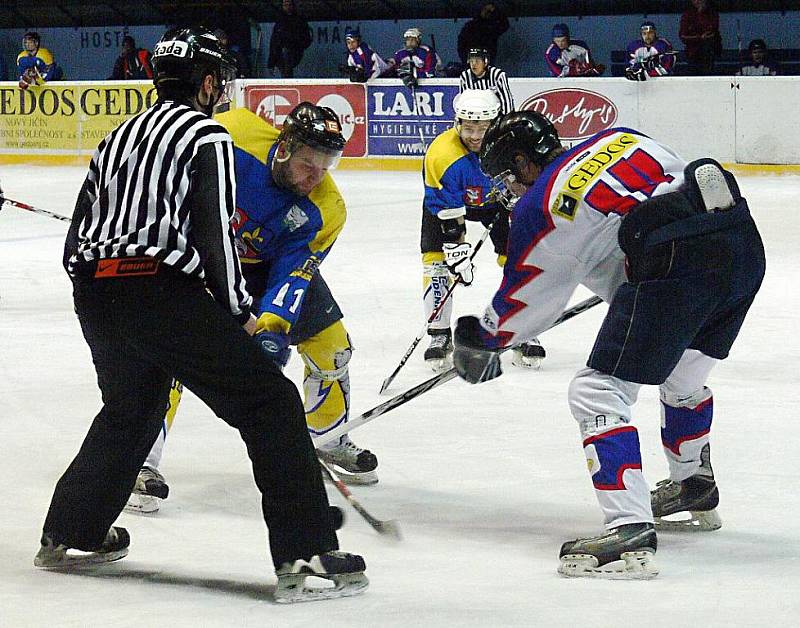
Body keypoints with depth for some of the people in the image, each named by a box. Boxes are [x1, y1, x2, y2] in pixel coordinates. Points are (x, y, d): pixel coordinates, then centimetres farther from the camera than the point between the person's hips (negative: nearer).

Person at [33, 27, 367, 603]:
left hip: (94, 294, 8)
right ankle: (304, 556, -13)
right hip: (162, 291, -8)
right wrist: (240, 313, 0)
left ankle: (71, 534, 39)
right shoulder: (206, 135, 0)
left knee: (132, 408, 31)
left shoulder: (120, 136, 22)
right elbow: (214, 232, -10)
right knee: (269, 401, -3)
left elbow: (78, 237, 22)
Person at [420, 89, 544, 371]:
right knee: (436, 257, -15)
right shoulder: (440, 154, -35)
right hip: (448, 199, -2)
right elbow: (448, 211, -29)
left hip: (497, 199, 2)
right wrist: (457, 251, -33)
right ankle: (439, 335, -3)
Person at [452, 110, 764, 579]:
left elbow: (524, 298, 17)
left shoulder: (540, 206, 7)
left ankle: (631, 531, -13)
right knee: (684, 378, 31)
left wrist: (481, 341, 35)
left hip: (676, 265, -8)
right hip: (745, 243, 8)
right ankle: (694, 490, 51)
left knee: (599, 392, -1)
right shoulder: (620, 138, 23)